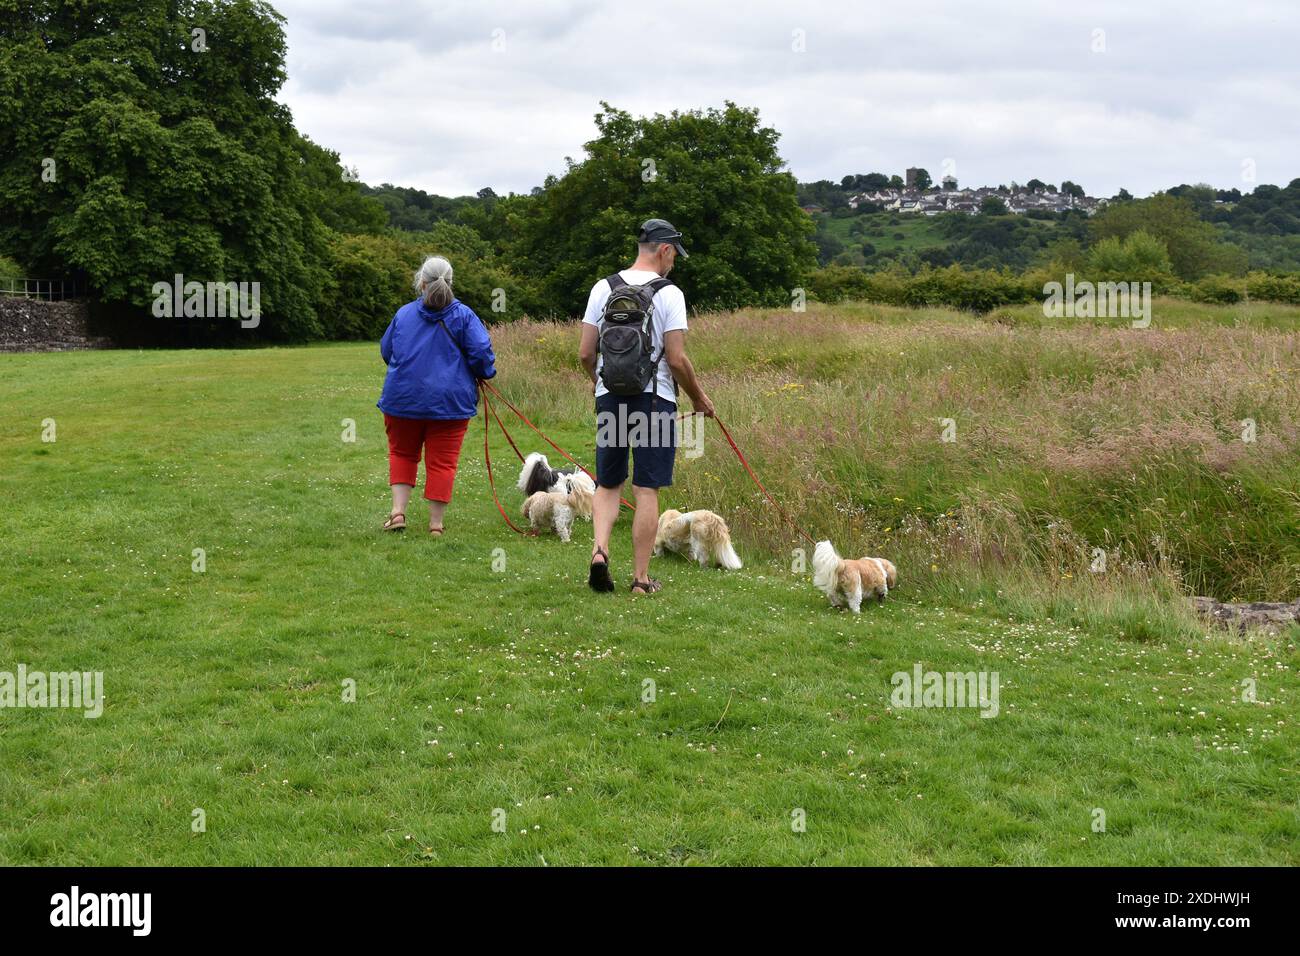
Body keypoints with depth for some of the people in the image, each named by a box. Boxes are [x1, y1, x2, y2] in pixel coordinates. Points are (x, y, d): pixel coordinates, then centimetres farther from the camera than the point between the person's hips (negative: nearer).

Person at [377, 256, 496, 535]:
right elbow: (481, 352, -10)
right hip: (450, 401, -2)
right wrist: (485, 374, 10)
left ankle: (398, 510, 4)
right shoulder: (463, 315, -3)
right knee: (442, 461, 4)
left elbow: (386, 351, 15)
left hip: (403, 397, 2)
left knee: (402, 453, 18)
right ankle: (436, 524, 5)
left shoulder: (404, 314, 4)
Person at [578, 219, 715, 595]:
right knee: (647, 490, 1)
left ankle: (599, 549, -5)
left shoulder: (603, 288, 5)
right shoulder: (669, 294, -8)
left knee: (608, 484, 16)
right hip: (654, 399, -4)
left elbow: (585, 353, 5)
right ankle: (641, 577, 4)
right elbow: (677, 359, -11)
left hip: (609, 397, 4)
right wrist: (700, 398, 5)